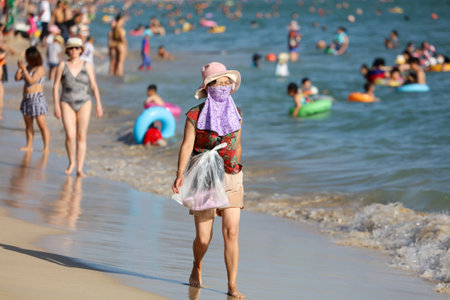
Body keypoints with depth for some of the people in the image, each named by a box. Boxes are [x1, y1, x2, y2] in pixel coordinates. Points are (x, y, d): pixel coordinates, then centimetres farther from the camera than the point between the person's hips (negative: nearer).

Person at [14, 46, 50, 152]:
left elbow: (31, 81, -21)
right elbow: (17, 78, 10)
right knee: (28, 124, 11)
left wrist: (24, 69, -19)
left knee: (42, 124, -7)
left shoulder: (40, 69, -12)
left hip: (37, 98, -8)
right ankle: (29, 146, 18)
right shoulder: (28, 67, 11)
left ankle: (46, 147, -6)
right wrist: (19, 68, -5)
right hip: (27, 98, 8)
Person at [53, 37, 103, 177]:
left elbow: (94, 86, 2)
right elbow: (56, 86, -1)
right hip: (67, 104, -1)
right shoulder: (62, 66, -1)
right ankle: (71, 162, 10)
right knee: (70, 135, -15)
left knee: (81, 137, -1)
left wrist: (99, 104, -5)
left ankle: (80, 169, 4)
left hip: (84, 104, 1)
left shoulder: (87, 66, 1)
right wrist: (56, 106, -8)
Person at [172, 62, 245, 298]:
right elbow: (186, 146, -13)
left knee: (231, 232, -9)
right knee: (203, 238, 0)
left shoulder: (236, 114, 7)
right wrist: (180, 174, -26)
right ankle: (197, 267, 34)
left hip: (231, 180, 3)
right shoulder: (195, 116, -6)